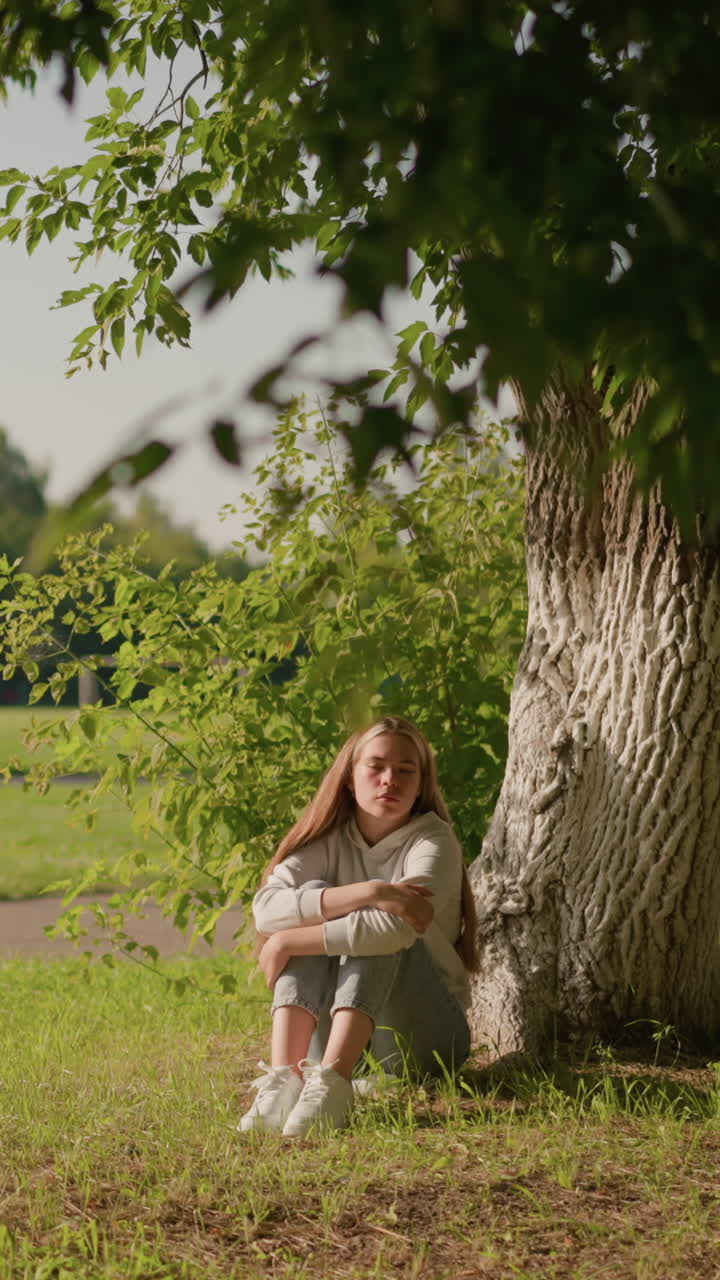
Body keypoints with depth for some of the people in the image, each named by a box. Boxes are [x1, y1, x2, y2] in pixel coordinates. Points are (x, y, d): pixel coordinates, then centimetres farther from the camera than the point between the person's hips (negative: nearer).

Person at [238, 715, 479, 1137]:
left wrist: (287, 943, -25)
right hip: (335, 1028, 3)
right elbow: (266, 908, -20)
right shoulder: (330, 840, 0)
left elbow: (397, 927, -32)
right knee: (315, 900, -20)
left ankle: (331, 1085, -45)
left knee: (380, 931, -28)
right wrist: (368, 893, -31)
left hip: (427, 1033, -3)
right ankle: (283, 1078, -36)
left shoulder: (435, 842, -11)